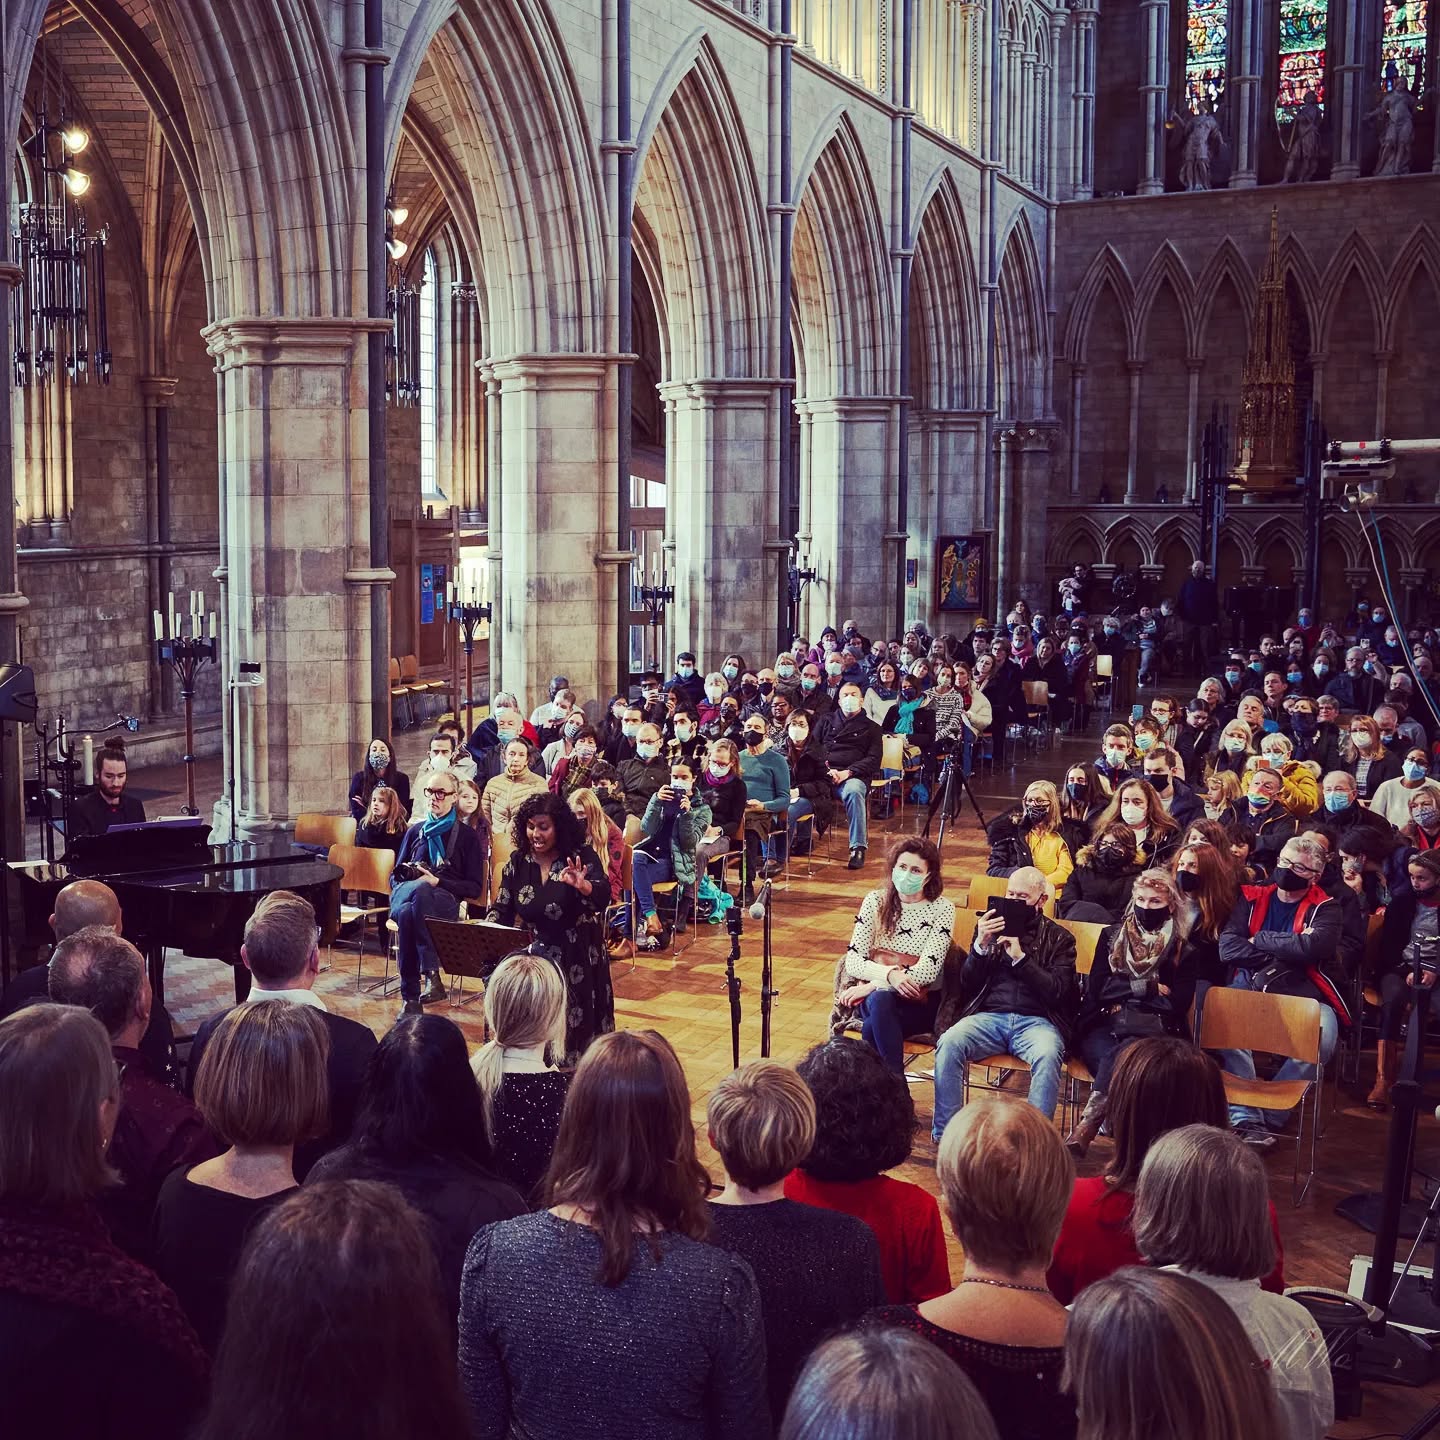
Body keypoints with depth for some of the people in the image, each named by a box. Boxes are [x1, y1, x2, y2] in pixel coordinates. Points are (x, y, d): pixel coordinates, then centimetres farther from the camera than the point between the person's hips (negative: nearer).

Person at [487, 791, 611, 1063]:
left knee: (575, 1028, 4)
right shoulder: (517, 862, 1)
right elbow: (502, 909, 2)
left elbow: (603, 896, -26)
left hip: (578, 960, -2)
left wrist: (582, 885, -49)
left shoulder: (581, 857, -10)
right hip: (534, 955, 3)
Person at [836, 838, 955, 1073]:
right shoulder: (875, 901, 6)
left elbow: (928, 971, -13)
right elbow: (853, 960, -1)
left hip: (920, 1003, -2)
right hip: (872, 995, 2)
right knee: (879, 999, -35)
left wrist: (872, 985, -19)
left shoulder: (942, 909, -3)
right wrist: (889, 974, -22)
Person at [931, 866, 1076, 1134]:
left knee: (1048, 1056, -36)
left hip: (1036, 1021, -2)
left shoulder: (1059, 938, 12)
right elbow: (968, 984, 12)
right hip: (988, 1016, 2)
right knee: (948, 1043, -29)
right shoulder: (990, 925, 17)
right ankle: (944, 1134, -24)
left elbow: (1057, 992, -1)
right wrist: (980, 946, -5)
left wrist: (1020, 958, -10)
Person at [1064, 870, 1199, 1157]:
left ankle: (1086, 1127, -46)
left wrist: (1123, 994, -3)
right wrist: (1150, 988, 0)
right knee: (1117, 1061, -35)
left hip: (1156, 1033, -1)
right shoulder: (1111, 936, 16)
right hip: (1104, 1027, 2)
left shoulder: (1183, 950, 11)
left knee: (1127, 1051, -37)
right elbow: (1098, 988, 5)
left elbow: (1178, 1003, -1)